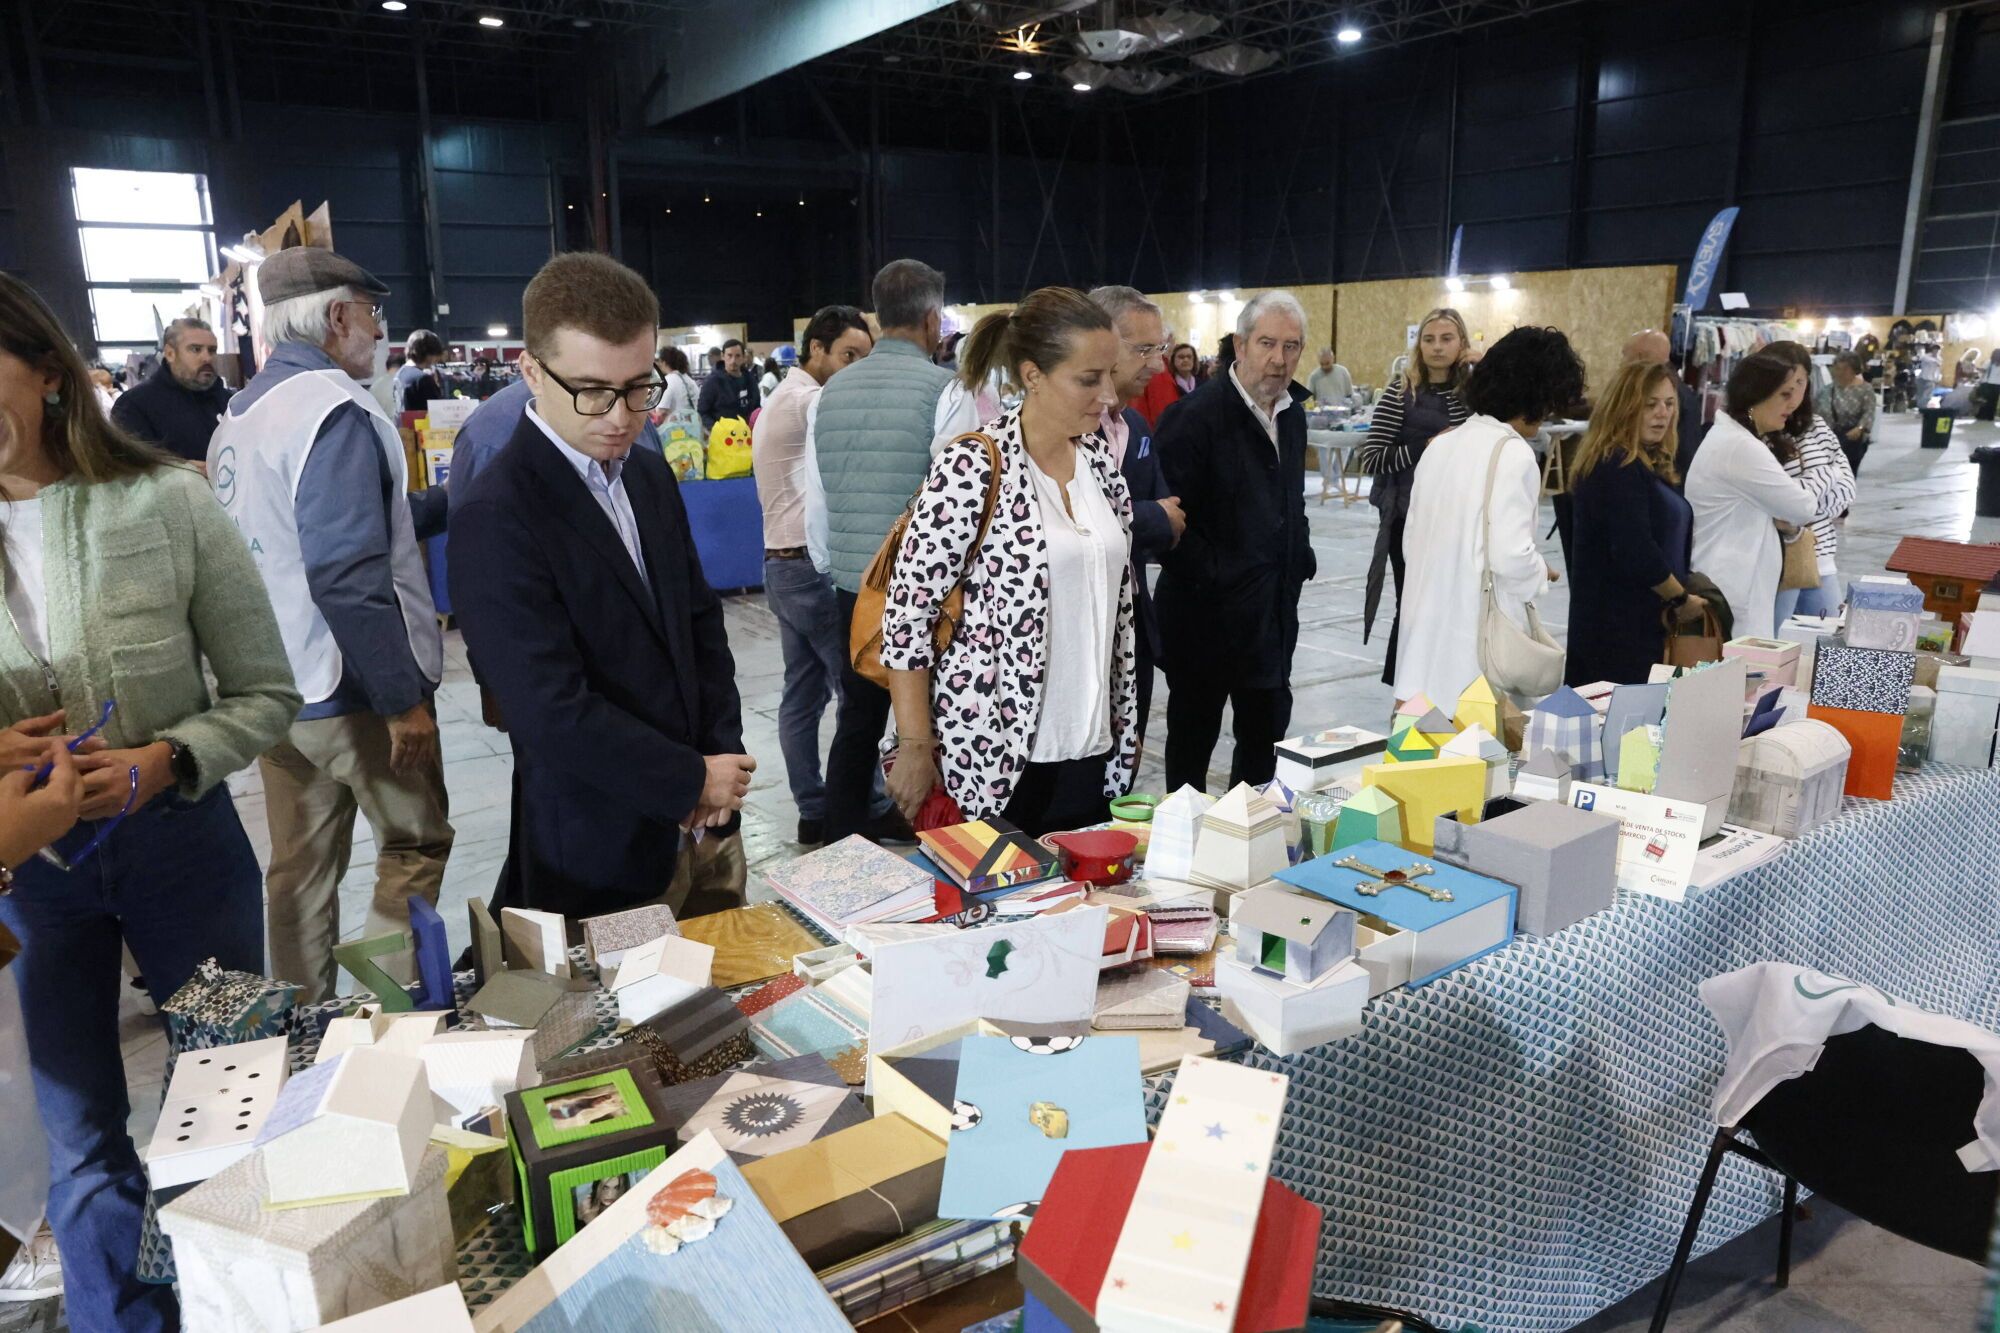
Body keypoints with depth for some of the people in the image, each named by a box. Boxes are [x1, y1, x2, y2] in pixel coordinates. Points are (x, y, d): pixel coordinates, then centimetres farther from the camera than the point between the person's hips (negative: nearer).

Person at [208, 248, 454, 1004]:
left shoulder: (241, 415, 10)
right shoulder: (333, 408, -18)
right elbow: (347, 573, -24)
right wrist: (403, 697, -20)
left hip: (276, 683, 8)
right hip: (349, 687, -8)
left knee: (300, 866, 15)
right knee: (416, 843, 7)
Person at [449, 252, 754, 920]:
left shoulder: (652, 476, 5)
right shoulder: (495, 520, -20)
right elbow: (554, 714, -24)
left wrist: (722, 752, -2)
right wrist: (693, 780, -14)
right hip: (599, 858, -7)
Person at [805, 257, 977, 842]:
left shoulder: (831, 391, 7)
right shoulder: (944, 390, -10)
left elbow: (815, 503, 10)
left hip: (852, 585, 5)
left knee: (859, 715, 15)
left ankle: (843, 837, 25)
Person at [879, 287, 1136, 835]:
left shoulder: (1099, 458, 6)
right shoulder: (972, 467, -15)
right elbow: (908, 609, -13)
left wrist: (1127, 719, 15)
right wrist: (914, 747, -13)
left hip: (1092, 746, 6)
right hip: (992, 749, -6)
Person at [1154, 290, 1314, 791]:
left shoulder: (1292, 415, 10)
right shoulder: (1195, 415, -15)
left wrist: (1299, 559, 10)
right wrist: (1211, 576, -18)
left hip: (1274, 612, 7)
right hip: (1208, 613, -7)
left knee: (1266, 735, 15)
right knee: (1194, 735, 7)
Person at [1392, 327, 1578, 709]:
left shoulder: (1441, 445, 10)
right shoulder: (1513, 453, -12)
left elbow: (1411, 542, 14)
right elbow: (1511, 557, -18)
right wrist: (1542, 574, 1)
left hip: (1426, 636, 7)